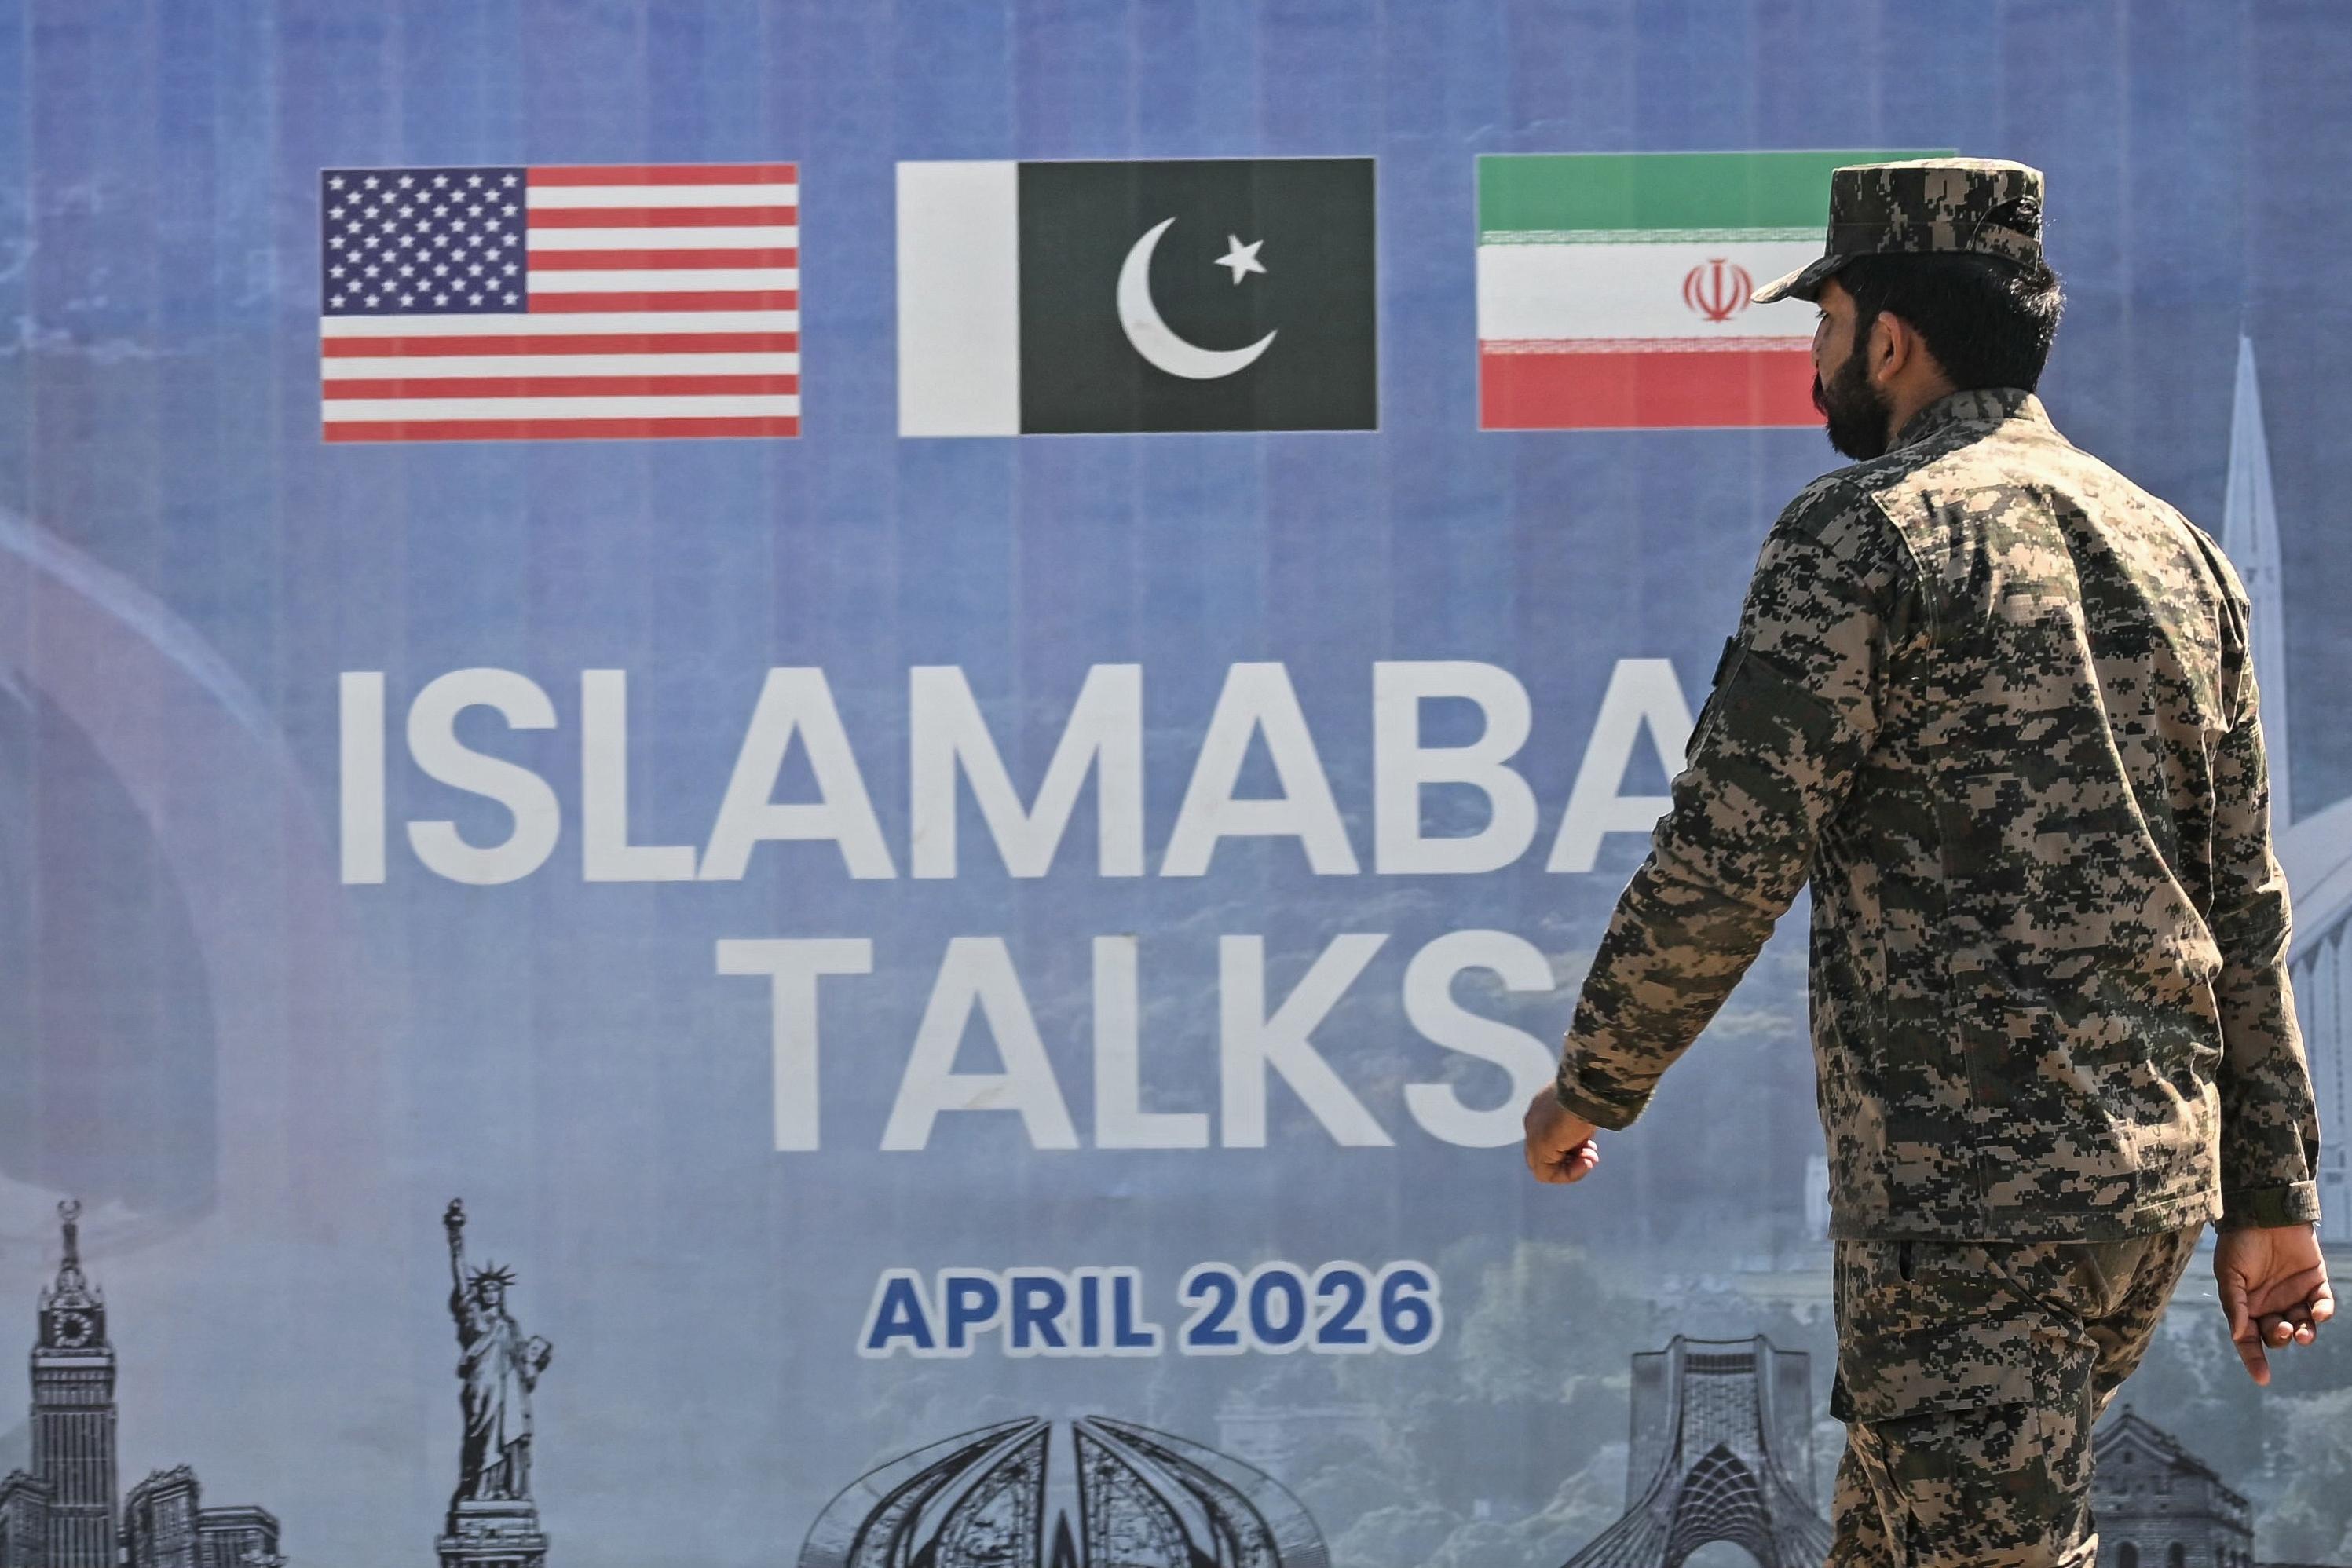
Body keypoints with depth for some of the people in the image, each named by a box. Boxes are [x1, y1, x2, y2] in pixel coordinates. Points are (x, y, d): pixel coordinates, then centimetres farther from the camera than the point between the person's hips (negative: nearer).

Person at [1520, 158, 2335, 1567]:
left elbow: (1728, 861, -12)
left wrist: (1588, 1091, 2)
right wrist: (2272, 1195, 17)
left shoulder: (1864, 535, -9)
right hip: (2160, 1177, 8)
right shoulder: (2173, 551, 13)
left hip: (1969, 1192, -8)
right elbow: (2247, 902, 14)